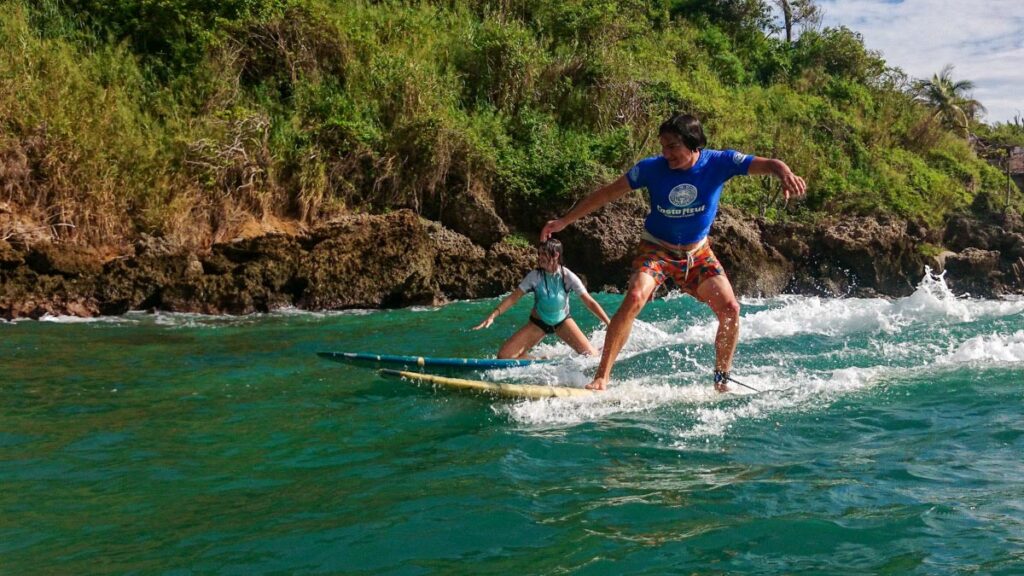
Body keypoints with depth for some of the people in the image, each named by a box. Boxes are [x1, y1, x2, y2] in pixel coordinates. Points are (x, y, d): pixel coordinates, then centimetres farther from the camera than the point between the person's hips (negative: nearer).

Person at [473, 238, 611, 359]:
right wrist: (492, 316, -27)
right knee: (504, 356, -14)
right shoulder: (535, 276, -17)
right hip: (538, 323, 1)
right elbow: (514, 297, -16)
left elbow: (590, 302, -20)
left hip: (562, 321, -1)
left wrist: (610, 324, -27)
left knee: (592, 356, -17)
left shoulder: (568, 277, -19)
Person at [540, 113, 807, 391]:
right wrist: (564, 221, -11)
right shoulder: (652, 168, -17)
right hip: (656, 249, -2)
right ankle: (601, 378, -24)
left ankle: (722, 381, 10)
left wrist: (785, 174, -47)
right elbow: (606, 194, -10)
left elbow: (769, 164, -22)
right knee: (634, 298, -28)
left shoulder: (718, 162, -17)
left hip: (697, 253, 2)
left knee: (730, 309, -11)